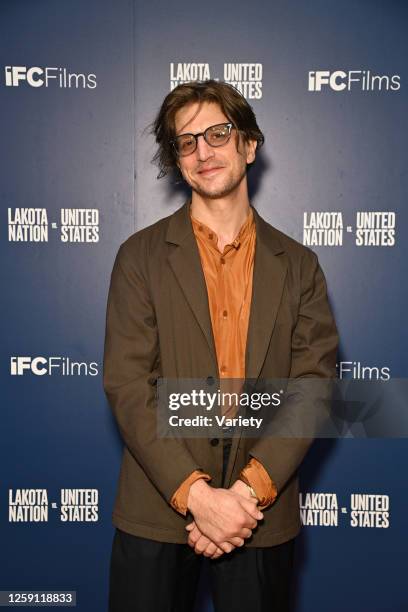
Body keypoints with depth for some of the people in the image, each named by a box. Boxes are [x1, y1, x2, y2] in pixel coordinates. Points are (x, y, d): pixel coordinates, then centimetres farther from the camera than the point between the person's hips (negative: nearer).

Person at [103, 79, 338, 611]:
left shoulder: (298, 265, 5)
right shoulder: (141, 256, 1)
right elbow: (126, 384, -7)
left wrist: (248, 490, -15)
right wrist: (195, 494, -17)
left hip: (262, 513, 1)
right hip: (157, 511, -1)